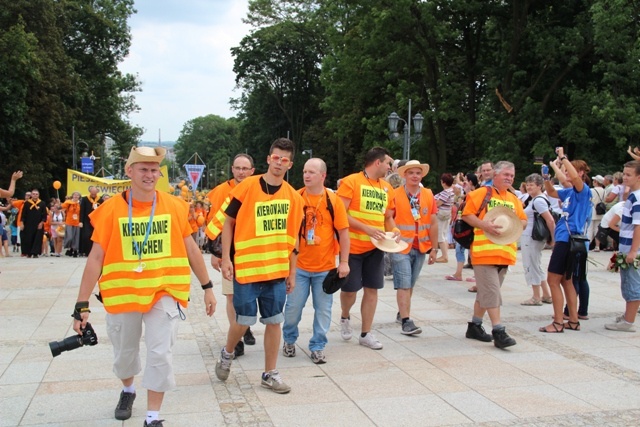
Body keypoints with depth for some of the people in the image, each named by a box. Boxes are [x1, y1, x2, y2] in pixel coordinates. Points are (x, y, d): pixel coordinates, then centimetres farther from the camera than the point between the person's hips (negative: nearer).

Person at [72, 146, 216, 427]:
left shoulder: (175, 207, -3)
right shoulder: (111, 209, -7)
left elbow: (191, 248, 5)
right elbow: (96, 257, -7)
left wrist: (207, 287, 7)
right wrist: (82, 304, -10)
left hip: (165, 291, 0)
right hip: (123, 293, 1)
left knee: (160, 354, -4)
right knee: (124, 351, 18)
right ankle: (127, 391, 49)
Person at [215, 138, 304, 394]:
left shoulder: (293, 196, 5)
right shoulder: (247, 186, -6)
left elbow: (293, 236, 10)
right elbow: (228, 222, -2)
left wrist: (292, 271, 10)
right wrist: (226, 258, -9)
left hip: (277, 270, 3)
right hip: (246, 267, -3)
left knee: (274, 321, 7)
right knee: (244, 320, 4)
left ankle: (270, 374, 20)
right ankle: (227, 354, 34)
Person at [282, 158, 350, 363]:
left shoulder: (333, 200, -4)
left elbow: (343, 232, -2)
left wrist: (344, 262, -5)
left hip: (325, 267, 0)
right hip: (298, 265, 0)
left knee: (323, 309, 6)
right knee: (293, 307, 7)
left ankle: (317, 347, 22)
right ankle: (289, 339, 31)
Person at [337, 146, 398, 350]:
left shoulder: (387, 188, 10)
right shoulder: (351, 182, -10)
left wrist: (394, 230, -3)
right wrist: (366, 228, -23)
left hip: (376, 247, 6)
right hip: (352, 246, -5)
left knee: (372, 289, 6)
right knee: (350, 289, 1)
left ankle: (366, 334, 18)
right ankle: (345, 317, 33)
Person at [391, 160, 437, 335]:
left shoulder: (428, 195, 4)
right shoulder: (395, 195, -8)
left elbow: (433, 223, 7)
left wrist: (433, 248, 7)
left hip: (421, 247, 5)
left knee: (410, 284, 14)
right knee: (404, 284, -7)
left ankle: (402, 312, 29)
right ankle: (406, 321, -7)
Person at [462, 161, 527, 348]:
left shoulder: (513, 199, 16)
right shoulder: (482, 193, -3)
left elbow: (523, 220, 17)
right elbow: (467, 214, -8)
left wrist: (515, 226, -5)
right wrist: (485, 225, -21)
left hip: (505, 253, 7)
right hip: (484, 251, -7)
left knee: (486, 292, 14)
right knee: (491, 292, -9)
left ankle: (474, 326, 25)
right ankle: (498, 331, -8)